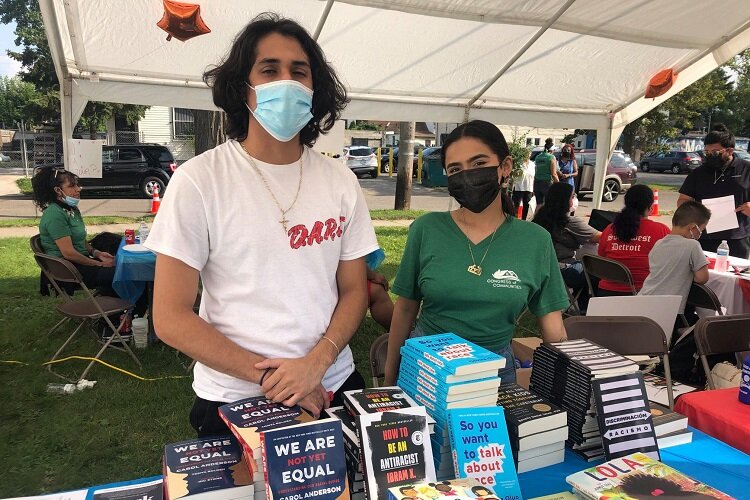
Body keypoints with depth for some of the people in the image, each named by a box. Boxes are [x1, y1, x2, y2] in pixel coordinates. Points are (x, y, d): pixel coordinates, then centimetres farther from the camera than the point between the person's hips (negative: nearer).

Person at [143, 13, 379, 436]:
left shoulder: (341, 181, -1)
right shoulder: (198, 180, -11)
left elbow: (354, 290, 3)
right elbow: (171, 318, -11)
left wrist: (315, 363, -13)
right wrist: (267, 377, -15)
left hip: (333, 390, 4)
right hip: (233, 402, -3)